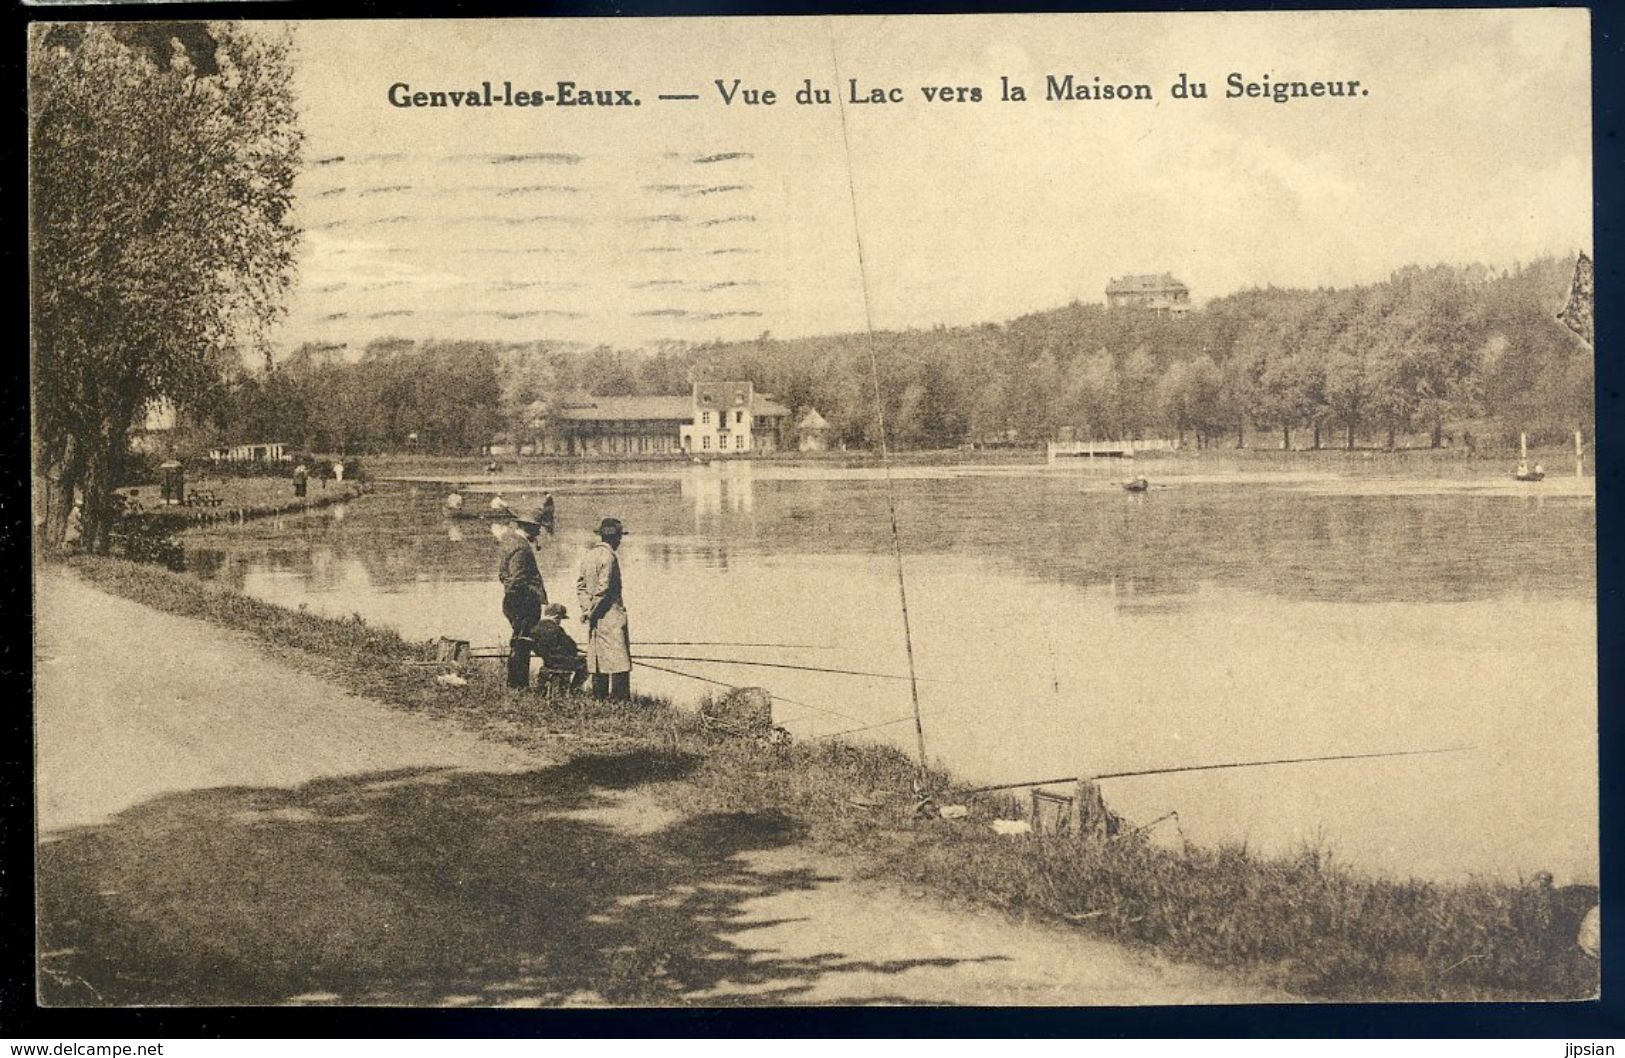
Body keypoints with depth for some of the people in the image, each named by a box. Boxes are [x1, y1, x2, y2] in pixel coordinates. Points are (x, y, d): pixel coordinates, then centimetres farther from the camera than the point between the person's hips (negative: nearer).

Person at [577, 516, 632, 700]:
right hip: (611, 614, -9)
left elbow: (581, 585, 14)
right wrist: (593, 611, -10)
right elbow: (603, 588, -18)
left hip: (595, 617, 9)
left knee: (598, 659, 12)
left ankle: (599, 698, 13)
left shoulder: (588, 555, 13)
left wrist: (586, 609, 9)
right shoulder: (608, 556, -14)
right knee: (619, 660, -8)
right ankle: (620, 699, -13)